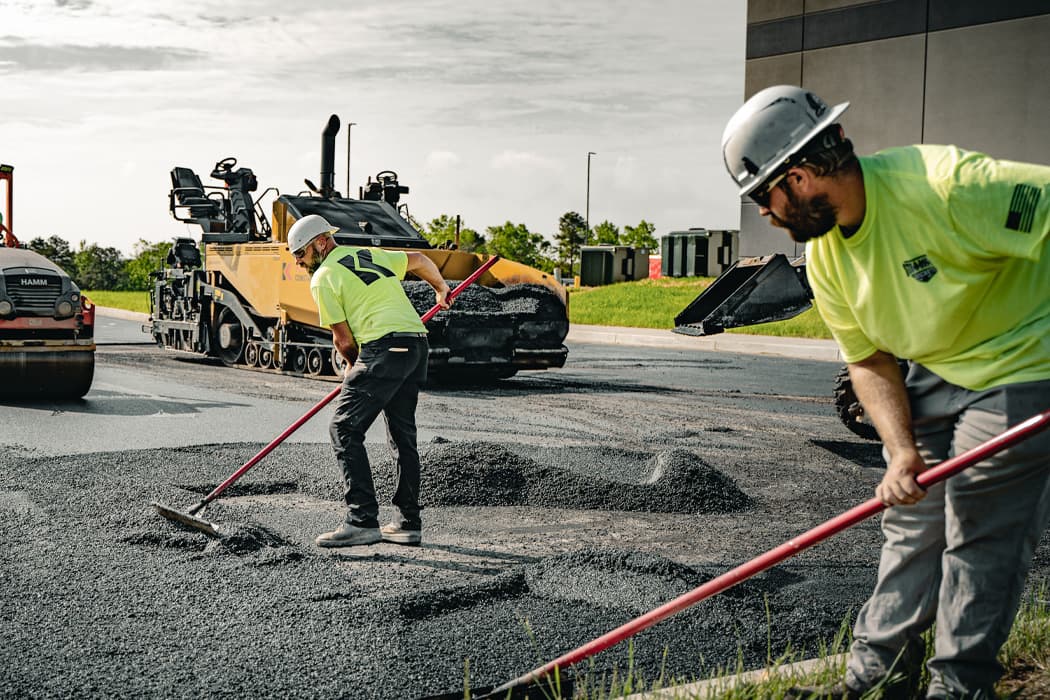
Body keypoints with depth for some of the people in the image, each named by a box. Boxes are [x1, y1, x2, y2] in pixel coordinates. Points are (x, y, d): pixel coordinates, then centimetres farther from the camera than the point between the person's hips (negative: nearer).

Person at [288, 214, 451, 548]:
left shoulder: (323, 278, 2)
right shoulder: (370, 254, 23)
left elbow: (342, 336, 1)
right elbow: (418, 260, 34)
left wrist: (354, 369, 19)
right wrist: (441, 289, 52)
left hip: (384, 348, -8)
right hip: (417, 343, 8)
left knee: (345, 430, -5)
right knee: (403, 435, 14)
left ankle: (362, 521, -12)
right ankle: (408, 523, 17)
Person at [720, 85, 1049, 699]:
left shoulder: (945, 184, -29)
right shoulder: (825, 256, -4)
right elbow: (871, 363, 1)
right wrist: (901, 452, -14)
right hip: (933, 374, 7)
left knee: (982, 536, -4)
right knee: (911, 521, 9)